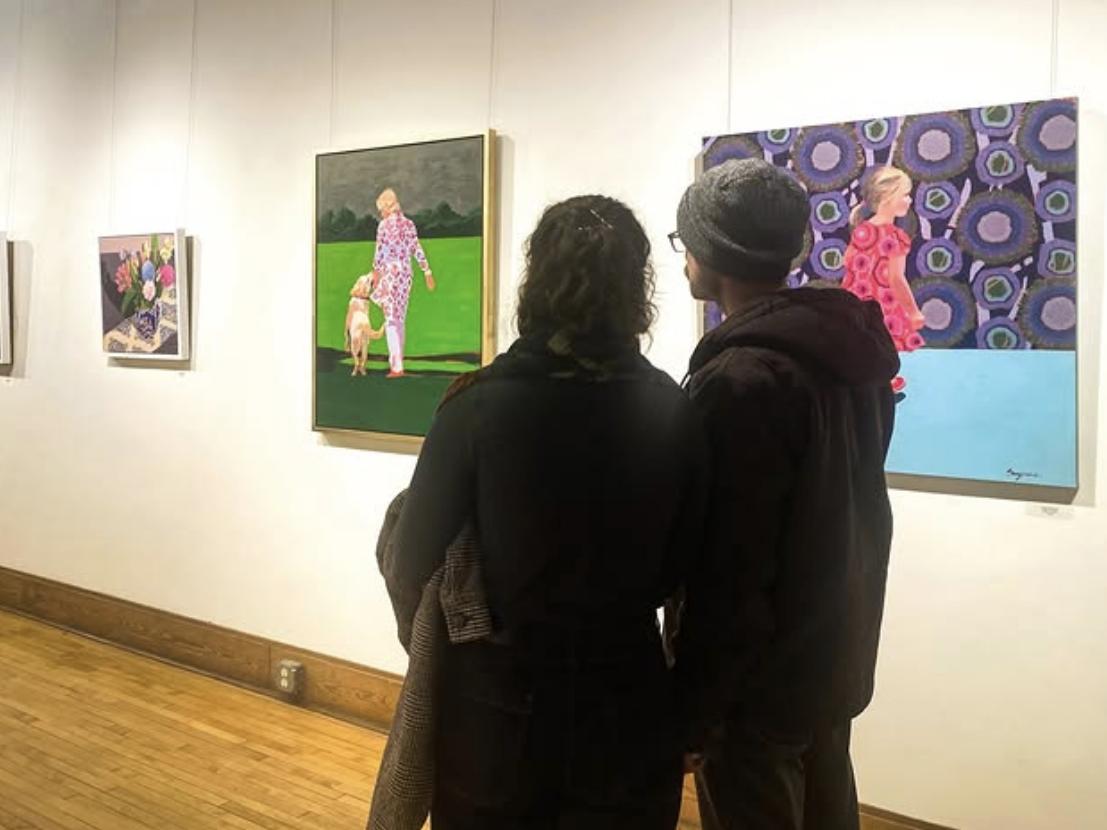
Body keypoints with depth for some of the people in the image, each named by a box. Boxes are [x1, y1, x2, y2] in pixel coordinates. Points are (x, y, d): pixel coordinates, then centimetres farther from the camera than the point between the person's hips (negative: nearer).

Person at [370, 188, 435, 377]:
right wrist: (427, 272, 15)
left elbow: (379, 253, -10)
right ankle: (396, 361, 20)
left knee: (392, 320, -5)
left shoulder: (384, 224, -6)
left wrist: (376, 273, -2)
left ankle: (397, 367, -10)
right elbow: (417, 251, 10)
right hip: (406, 274, 5)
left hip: (390, 274, -5)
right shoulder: (409, 224, 9)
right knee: (400, 319, 14)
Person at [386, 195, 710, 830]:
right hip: (626, 704, 2)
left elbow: (415, 568, -8)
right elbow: (679, 568, 1)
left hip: (499, 704, -1)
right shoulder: (674, 412, -9)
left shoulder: (480, 405, -16)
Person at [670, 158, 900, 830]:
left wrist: (694, 710, -14)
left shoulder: (743, 377, -25)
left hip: (762, 679, -8)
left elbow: (729, 571, -24)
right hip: (835, 656, 8)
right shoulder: (846, 347, 3)